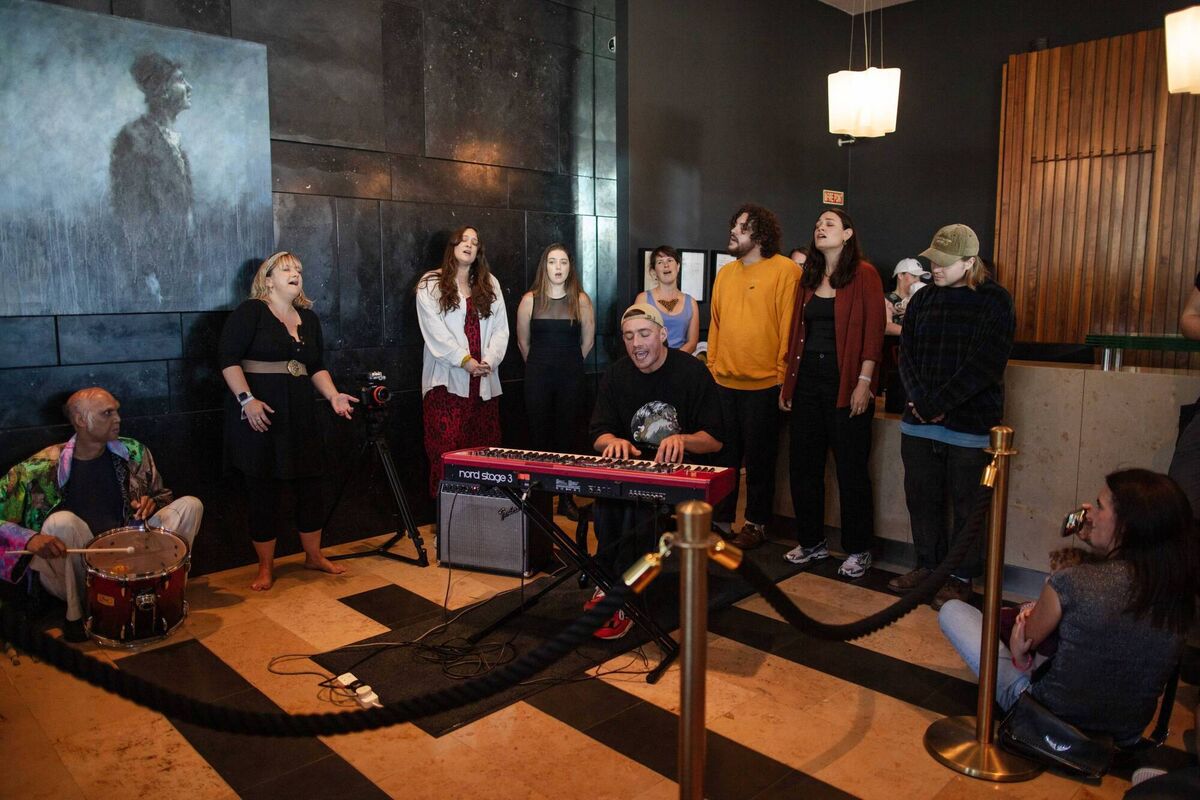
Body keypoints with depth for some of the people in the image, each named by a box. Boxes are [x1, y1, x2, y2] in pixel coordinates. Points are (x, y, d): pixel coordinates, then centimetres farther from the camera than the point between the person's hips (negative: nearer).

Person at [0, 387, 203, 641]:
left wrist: (152, 504, -9)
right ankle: (75, 612, -13)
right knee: (62, 522, -34)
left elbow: (163, 495, 14)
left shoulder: (134, 453, 0)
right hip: (76, 567, -3)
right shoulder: (45, 466, -13)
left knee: (190, 505, -11)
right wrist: (31, 539, -31)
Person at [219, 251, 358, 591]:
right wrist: (247, 399, -20)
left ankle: (314, 555, 25)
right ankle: (265, 566, 14)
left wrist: (333, 396, 2)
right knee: (263, 487, 0)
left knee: (311, 482, 9)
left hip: (299, 413, 6)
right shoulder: (250, 312, -4)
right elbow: (229, 360, -10)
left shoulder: (308, 318, 14)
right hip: (260, 413, -6)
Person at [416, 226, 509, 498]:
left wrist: (490, 360, -8)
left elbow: (500, 328, 8)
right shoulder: (430, 284, 4)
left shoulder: (490, 284, 16)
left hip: (484, 380, 4)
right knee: (446, 448, -8)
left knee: (483, 446, 4)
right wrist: (464, 360, -14)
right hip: (447, 378, -4)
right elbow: (434, 330, -6)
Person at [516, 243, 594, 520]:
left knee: (567, 435, 4)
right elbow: (523, 341, 10)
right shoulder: (530, 300, 0)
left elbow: (588, 341, 8)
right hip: (538, 377, 0)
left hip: (571, 377, 0)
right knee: (539, 435, 2)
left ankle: (566, 498, 12)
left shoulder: (580, 300, -1)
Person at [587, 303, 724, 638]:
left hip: (679, 471, -3)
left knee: (637, 498, -34)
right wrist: (614, 442, -22)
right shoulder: (615, 375, 7)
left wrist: (682, 439, -25)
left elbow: (714, 439, -4)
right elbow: (599, 434, 3)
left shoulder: (692, 372, -4)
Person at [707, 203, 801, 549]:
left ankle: (756, 523, 21)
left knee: (759, 459, 7)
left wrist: (784, 375, -12)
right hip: (724, 382, 6)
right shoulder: (725, 273, 12)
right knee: (723, 455, 13)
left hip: (763, 384, -5)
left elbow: (790, 326, -10)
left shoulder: (785, 270, -7)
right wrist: (712, 366, 11)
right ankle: (720, 518, 26)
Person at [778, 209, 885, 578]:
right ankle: (812, 541, 23)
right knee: (803, 463, 9)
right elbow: (796, 332, 14)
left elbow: (873, 331, -10)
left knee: (851, 467, 2)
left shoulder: (864, 275, -4)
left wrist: (864, 382, -16)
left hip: (846, 382, -6)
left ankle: (858, 549, 15)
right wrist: (787, 381, 11)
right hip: (807, 380, 6)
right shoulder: (808, 278, 14)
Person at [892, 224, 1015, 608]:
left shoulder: (994, 301, -5)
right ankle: (928, 564, 29)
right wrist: (920, 401, -9)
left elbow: (983, 365, -13)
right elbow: (906, 354, 7)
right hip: (919, 422, 5)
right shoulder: (923, 299, 10)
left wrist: (936, 405, -15)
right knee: (921, 498, 12)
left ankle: (962, 577, 20)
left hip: (970, 424, -5)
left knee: (966, 505, 5)